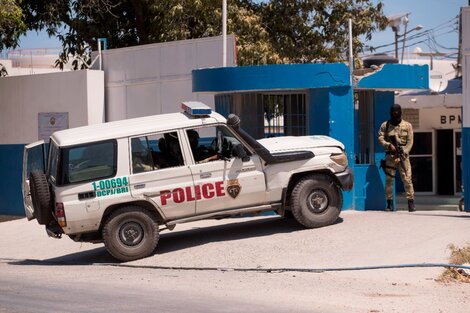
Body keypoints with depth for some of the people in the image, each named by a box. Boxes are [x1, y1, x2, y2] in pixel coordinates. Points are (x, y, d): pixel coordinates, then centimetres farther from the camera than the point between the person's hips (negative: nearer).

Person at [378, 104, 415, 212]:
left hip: (403, 156, -1)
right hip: (390, 156, 2)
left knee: (407, 179, -8)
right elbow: (380, 138, 1)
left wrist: (404, 152, -13)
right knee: (389, 180, 1)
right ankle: (390, 204, 7)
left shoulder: (407, 126, 6)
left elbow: (410, 141, 0)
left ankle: (411, 203, -6)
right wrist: (389, 145, -16)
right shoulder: (385, 125, 9)